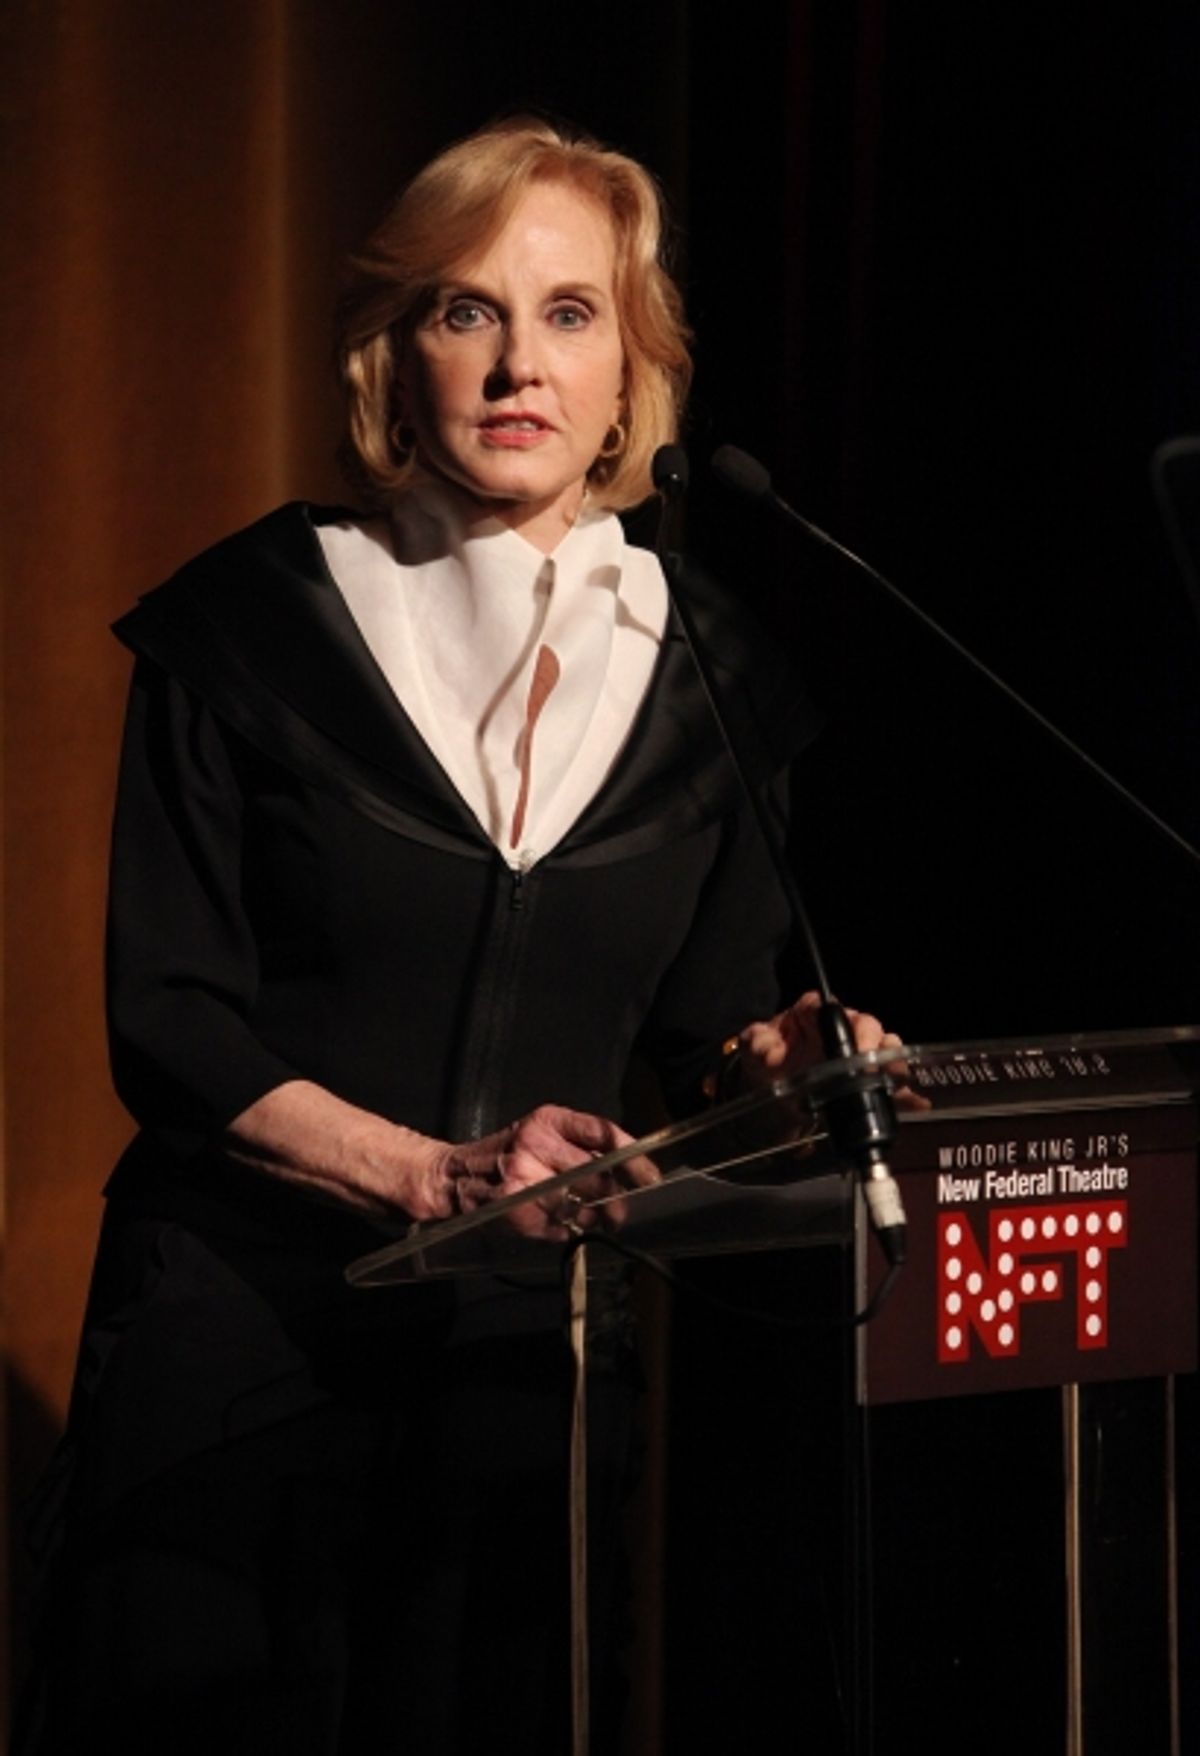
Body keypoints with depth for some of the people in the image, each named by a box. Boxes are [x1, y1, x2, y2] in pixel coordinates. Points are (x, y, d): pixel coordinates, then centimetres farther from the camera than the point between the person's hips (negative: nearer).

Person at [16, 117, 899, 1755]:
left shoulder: (702, 668, 7)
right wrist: (439, 1173, -19)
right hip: (243, 1328, -2)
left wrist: (775, 1050, -9)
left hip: (540, 1347, 3)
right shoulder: (252, 623, -3)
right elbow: (169, 1024, -6)